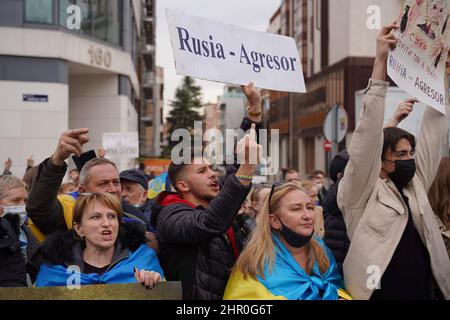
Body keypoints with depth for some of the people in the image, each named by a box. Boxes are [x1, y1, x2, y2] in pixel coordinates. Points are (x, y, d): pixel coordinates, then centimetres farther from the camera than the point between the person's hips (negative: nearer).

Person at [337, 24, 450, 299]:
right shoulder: (361, 192, -7)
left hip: (425, 292, 6)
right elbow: (368, 134, -18)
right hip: (379, 292, -6)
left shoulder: (416, 184, 8)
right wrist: (381, 62, -21)